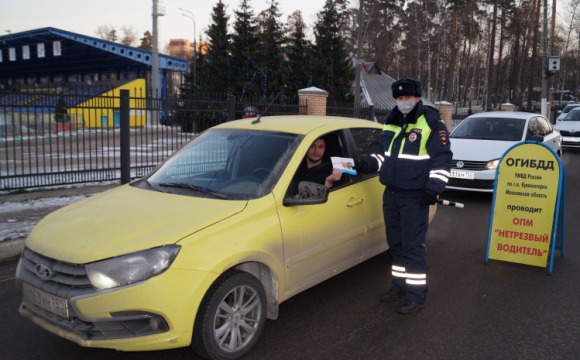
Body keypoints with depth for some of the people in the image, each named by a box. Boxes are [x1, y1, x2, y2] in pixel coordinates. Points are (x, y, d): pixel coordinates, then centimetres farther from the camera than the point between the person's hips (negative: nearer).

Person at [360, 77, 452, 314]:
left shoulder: (431, 124, -9)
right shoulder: (391, 122, 13)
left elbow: (442, 159, -10)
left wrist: (434, 188, -18)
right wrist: (368, 163, 5)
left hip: (414, 197, -7)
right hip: (391, 194, 7)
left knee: (413, 246, -4)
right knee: (396, 244, 16)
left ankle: (416, 294, 7)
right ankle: (399, 285, 30)